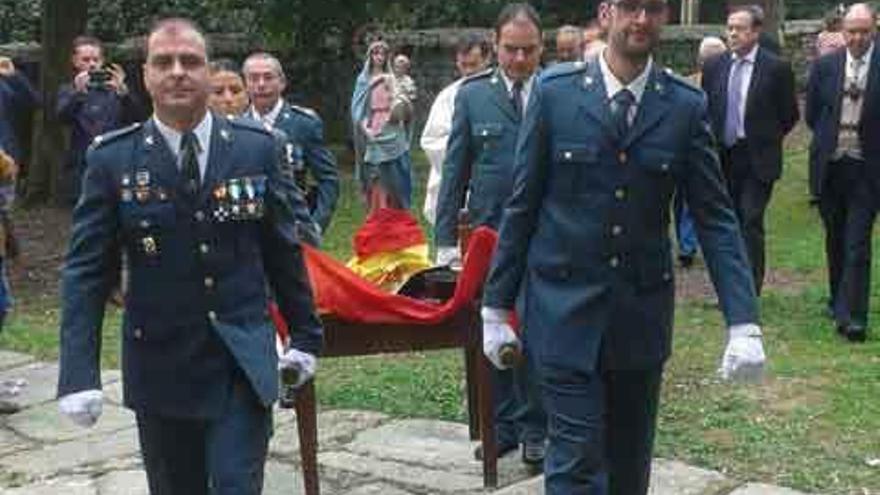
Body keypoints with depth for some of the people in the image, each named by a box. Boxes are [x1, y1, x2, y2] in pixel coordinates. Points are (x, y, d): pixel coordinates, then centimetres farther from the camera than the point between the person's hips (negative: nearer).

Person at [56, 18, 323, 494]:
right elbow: (86, 270, -5)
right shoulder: (112, 159, -5)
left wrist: (305, 335, 11)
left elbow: (284, 250, 7)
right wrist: (79, 374, -13)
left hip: (243, 364, 0)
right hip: (159, 366, 0)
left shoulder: (258, 147, -1)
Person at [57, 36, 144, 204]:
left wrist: (124, 92, -25)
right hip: (83, 165, 0)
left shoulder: (114, 88, 8)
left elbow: (137, 116, -6)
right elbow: (62, 116, -12)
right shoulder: (69, 90, 9)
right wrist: (78, 92, -31)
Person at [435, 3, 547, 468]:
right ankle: (502, 424, 25)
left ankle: (535, 429, 18)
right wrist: (446, 238, 0)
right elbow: (455, 168, 4)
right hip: (488, 234, 2)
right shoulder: (473, 95, 3)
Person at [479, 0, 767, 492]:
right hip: (565, 306, -2)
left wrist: (744, 321, -11)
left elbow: (715, 216, -2)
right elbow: (522, 205, 0)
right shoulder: (554, 91, -5)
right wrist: (497, 304, 1)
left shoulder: (687, 105, -1)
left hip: (643, 311, 2)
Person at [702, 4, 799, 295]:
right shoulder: (714, 66, 5)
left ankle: (750, 290, -2)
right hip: (723, 157, 4)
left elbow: (790, 115, 1)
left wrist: (766, 140, 4)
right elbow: (705, 109, 14)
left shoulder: (776, 68, -6)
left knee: (751, 222, -8)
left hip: (758, 159, -4)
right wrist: (712, 142, 7)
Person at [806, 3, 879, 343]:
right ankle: (839, 300, 31)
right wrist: (831, 139, 7)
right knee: (835, 239, 15)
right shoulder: (824, 66, 2)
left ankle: (852, 315, -6)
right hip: (829, 166, 3)